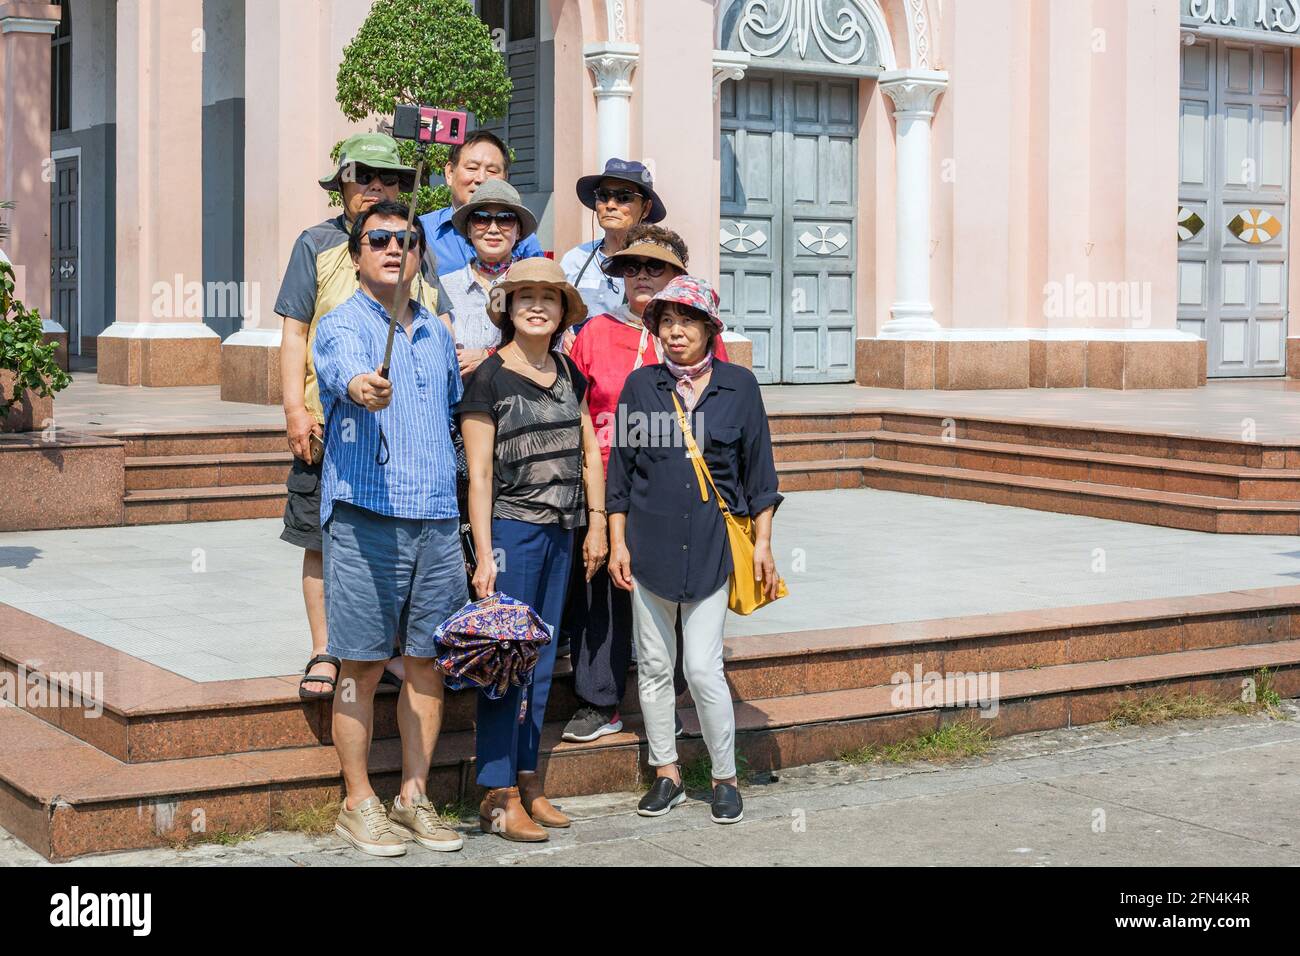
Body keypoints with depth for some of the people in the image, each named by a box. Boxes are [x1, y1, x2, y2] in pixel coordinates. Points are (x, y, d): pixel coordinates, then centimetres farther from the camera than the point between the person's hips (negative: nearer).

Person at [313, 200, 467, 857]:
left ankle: (414, 796, 19)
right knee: (363, 666, -1)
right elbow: (344, 368, -25)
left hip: (436, 517, 6)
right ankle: (358, 803, 9)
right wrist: (361, 387, -49)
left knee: (427, 661, 8)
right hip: (365, 515, -5)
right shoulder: (342, 326, -1)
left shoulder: (437, 334, 18)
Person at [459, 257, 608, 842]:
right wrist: (484, 555, -14)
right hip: (510, 529, -6)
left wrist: (597, 524, 9)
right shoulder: (490, 378, -8)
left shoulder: (568, 373, 10)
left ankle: (527, 781, 22)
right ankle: (498, 796, 3)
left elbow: (590, 452, 16)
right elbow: (479, 475, -10)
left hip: (561, 532, 7)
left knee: (540, 663, 13)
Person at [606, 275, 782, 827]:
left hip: (711, 546, -2)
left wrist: (762, 542, 3)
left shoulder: (738, 385, 2)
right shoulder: (641, 385, 4)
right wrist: (617, 542, 3)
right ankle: (666, 774, 21)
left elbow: (758, 469, 7)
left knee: (703, 668, -6)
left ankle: (725, 777, 10)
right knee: (654, 665, 7)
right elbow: (620, 469, 8)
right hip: (650, 543, 2)